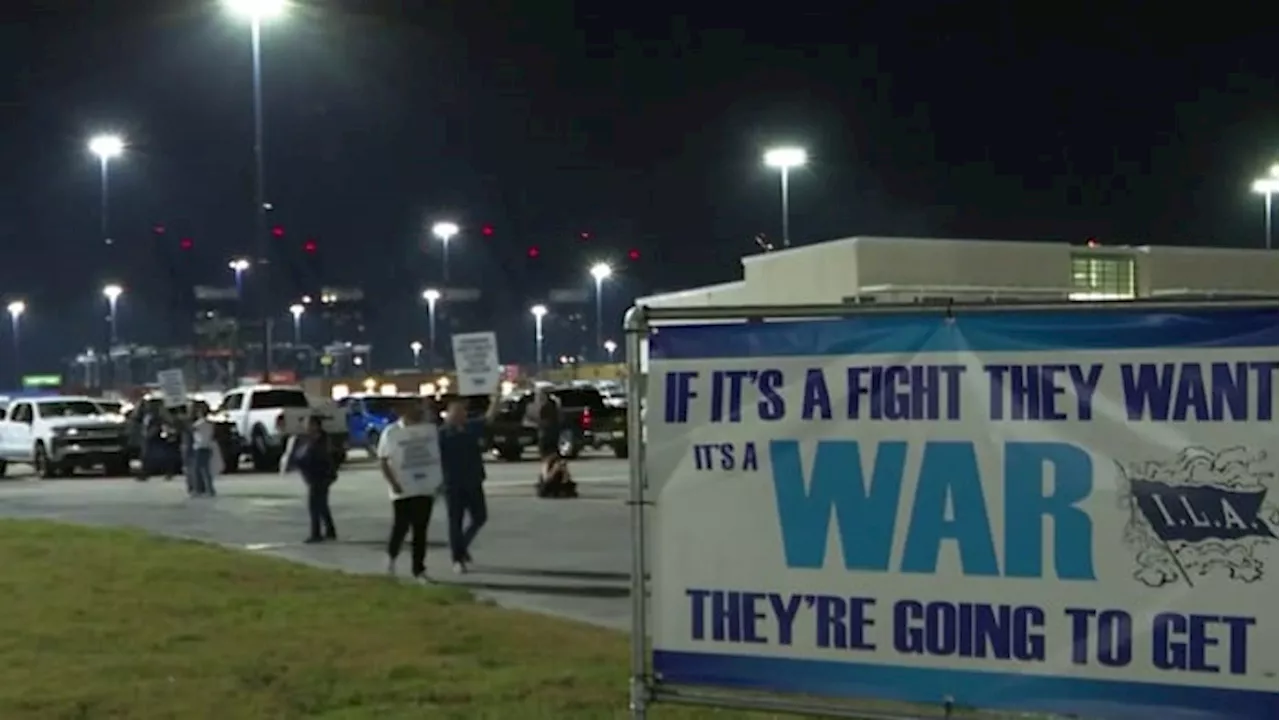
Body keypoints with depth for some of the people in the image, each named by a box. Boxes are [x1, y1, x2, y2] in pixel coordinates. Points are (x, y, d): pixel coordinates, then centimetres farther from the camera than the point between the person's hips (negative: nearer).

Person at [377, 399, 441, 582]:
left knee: (420, 530, 3)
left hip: (426, 488, 3)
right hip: (403, 490, -3)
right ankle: (391, 556, 27)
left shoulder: (431, 429, 5)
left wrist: (440, 481, 10)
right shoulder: (391, 433, -4)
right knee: (401, 527, -2)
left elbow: (438, 454, 14)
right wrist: (392, 483, -12)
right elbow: (382, 460, -2)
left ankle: (419, 570, 10)